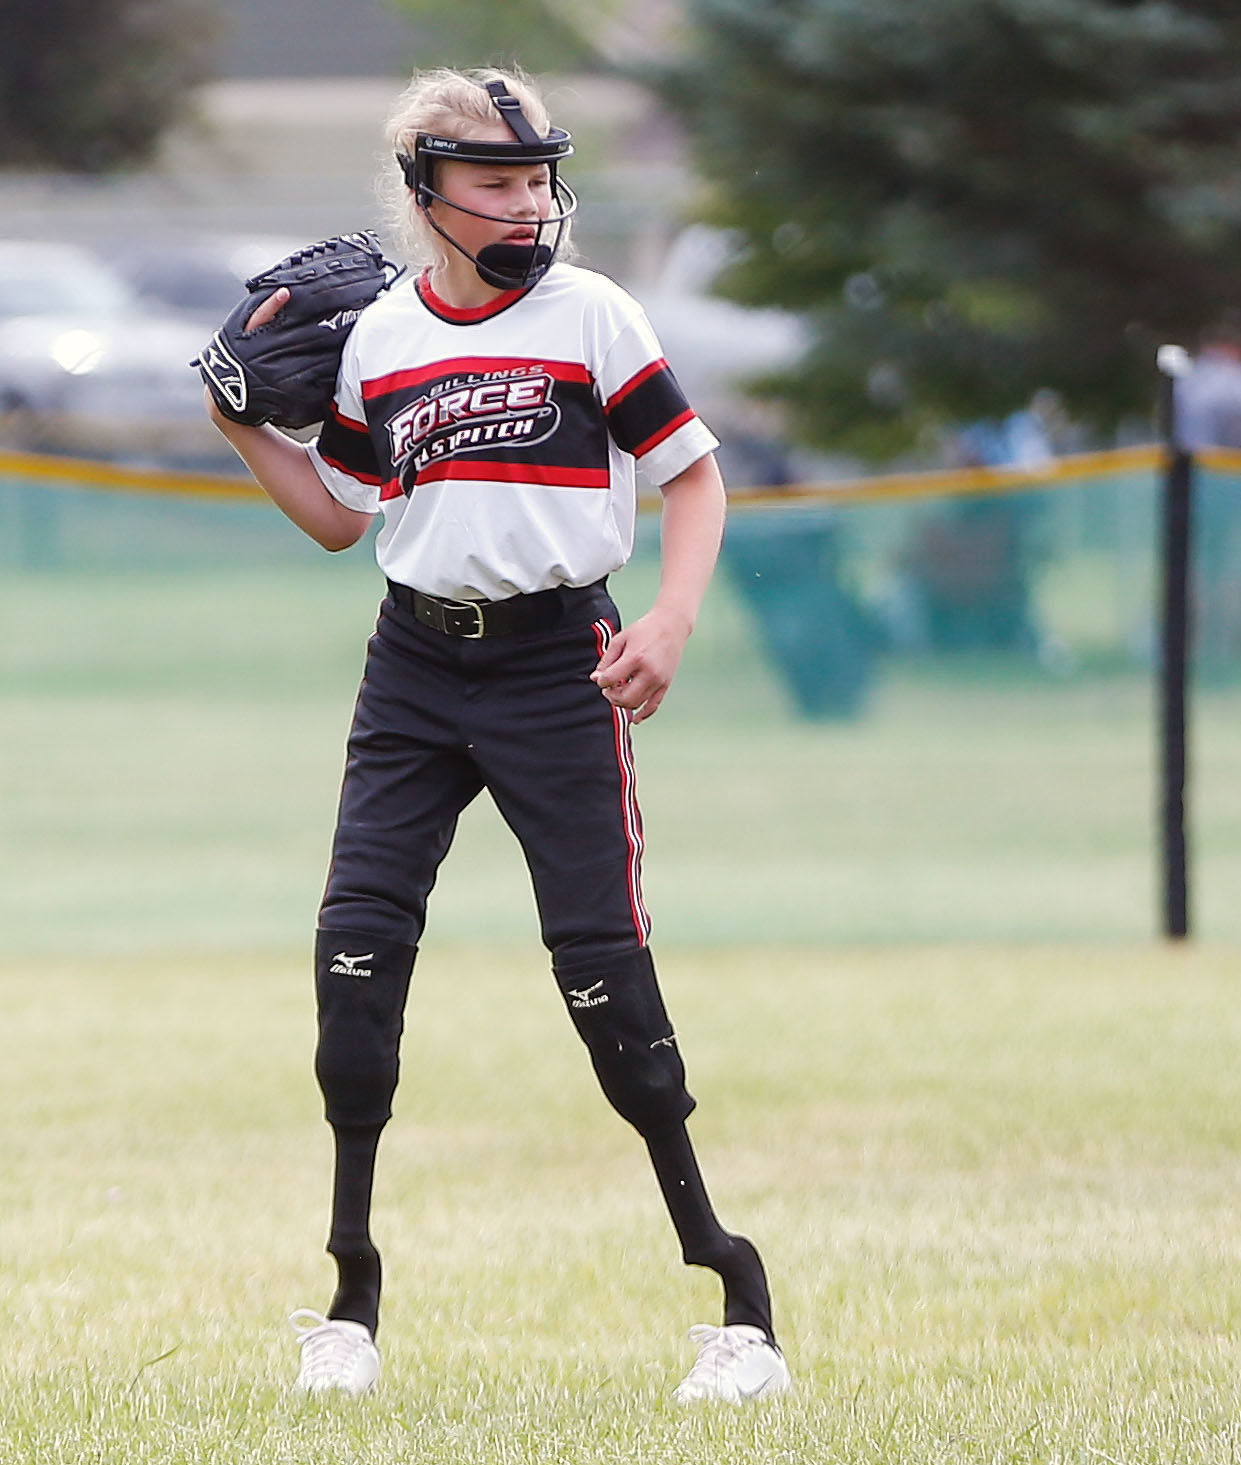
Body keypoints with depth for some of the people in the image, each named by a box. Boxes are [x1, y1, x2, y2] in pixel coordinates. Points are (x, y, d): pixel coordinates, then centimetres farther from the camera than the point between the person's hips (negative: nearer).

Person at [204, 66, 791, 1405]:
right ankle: (350, 1304, 5)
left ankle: (732, 1292, -1)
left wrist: (668, 625, -12)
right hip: (415, 665, 4)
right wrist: (244, 427, 4)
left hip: (556, 660, -4)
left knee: (602, 964, -9)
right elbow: (341, 517, 17)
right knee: (355, 946, -5)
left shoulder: (592, 317, -2)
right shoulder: (378, 339, 8)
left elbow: (693, 475, 1)